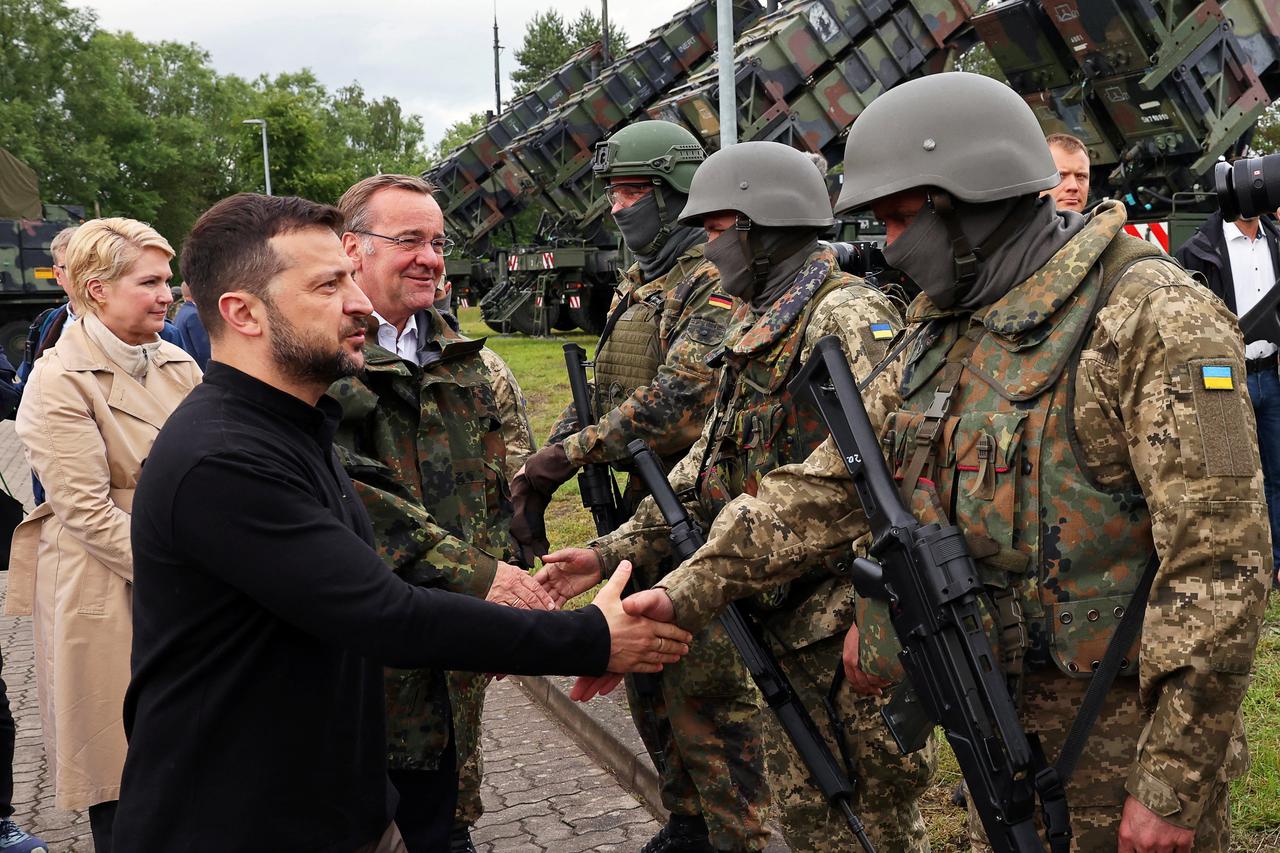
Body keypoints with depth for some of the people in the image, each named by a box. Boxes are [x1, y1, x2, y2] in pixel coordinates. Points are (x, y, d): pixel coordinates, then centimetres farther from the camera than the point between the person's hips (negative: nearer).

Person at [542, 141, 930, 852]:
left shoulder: (849, 314, -14)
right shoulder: (754, 328, 16)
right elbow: (707, 467, 18)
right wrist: (611, 552, 12)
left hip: (848, 612, -9)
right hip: (782, 613, 9)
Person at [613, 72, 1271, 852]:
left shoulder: (1154, 320, -18)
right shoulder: (941, 333, 6)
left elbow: (1219, 565, -21)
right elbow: (831, 482, 4)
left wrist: (1175, 786, -20)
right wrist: (688, 591, -5)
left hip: (1126, 728, -6)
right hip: (998, 721, 7)